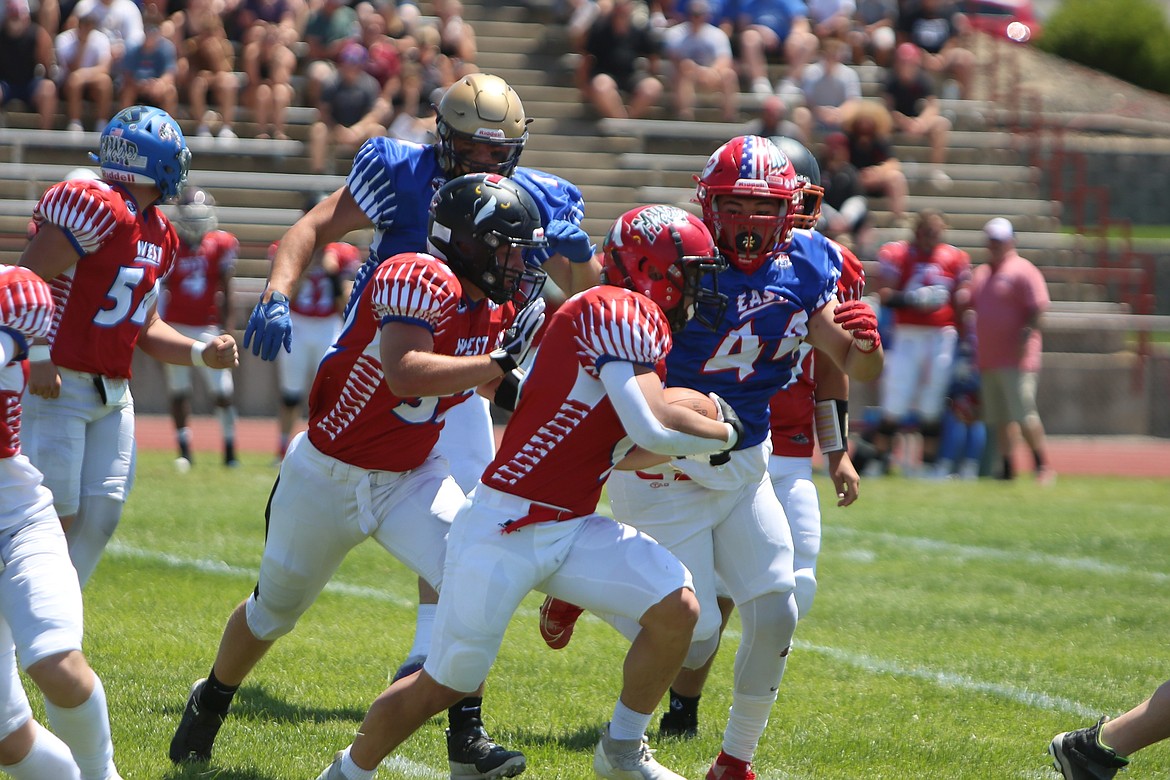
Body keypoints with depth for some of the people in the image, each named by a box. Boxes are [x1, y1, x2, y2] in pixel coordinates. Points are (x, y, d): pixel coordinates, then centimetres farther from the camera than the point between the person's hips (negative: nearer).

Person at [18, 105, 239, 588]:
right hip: (57, 385, -9)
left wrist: (201, 353, 6)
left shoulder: (158, 234, 13)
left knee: (100, 518, 5)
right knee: (53, 518, -9)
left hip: (111, 394, 9)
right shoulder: (94, 209, -16)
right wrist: (38, 358, -25)